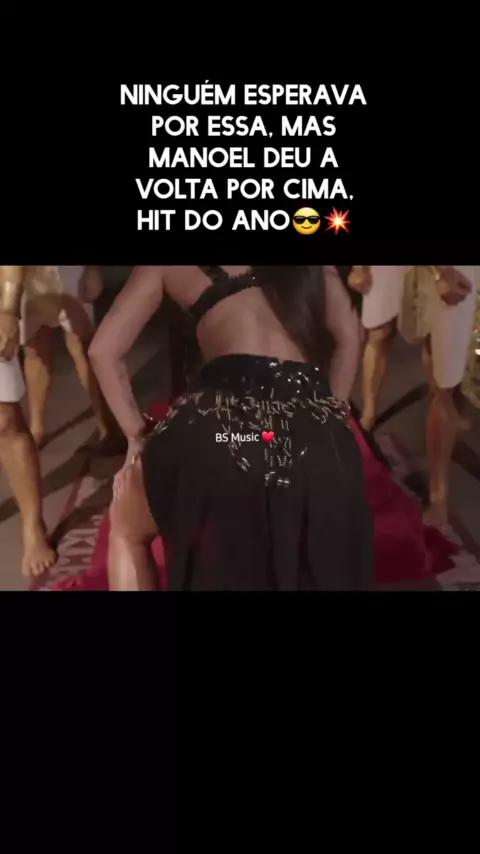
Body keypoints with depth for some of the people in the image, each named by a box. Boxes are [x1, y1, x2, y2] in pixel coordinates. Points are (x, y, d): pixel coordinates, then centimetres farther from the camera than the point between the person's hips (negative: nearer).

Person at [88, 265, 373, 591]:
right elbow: (348, 335, 20)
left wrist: (138, 436, 20)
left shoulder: (175, 270, 18)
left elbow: (104, 350, 14)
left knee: (126, 529, 27)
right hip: (320, 440, 4)